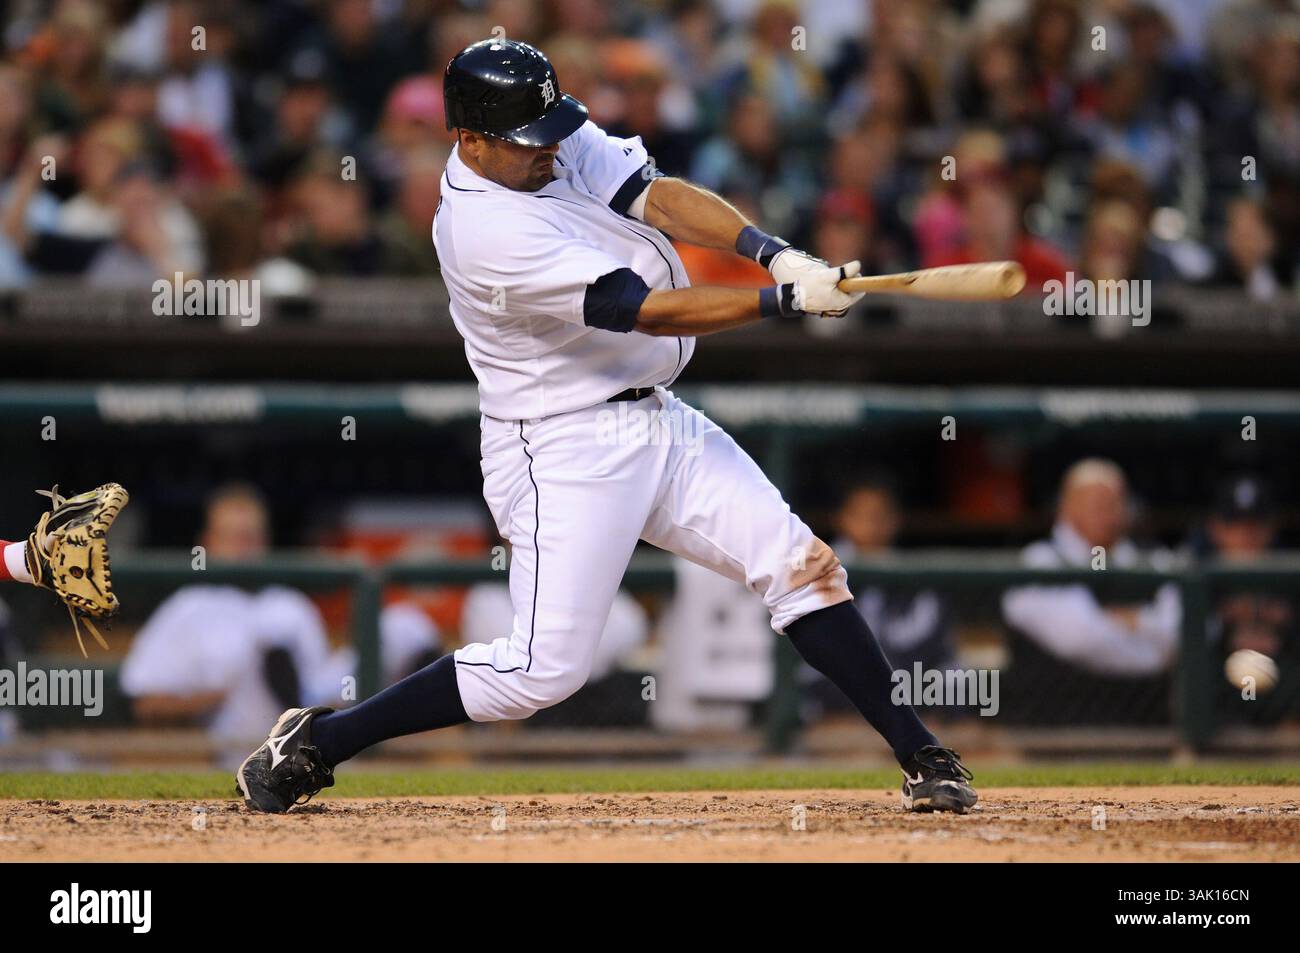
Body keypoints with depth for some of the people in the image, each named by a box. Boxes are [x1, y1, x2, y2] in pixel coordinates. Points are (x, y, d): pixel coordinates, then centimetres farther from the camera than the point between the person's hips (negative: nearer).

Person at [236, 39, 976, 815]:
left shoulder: (563, 148, 0)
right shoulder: (487, 228, -25)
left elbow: (656, 196, -10)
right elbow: (647, 311, -27)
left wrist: (771, 251, -27)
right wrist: (787, 300, -30)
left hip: (659, 424, 8)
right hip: (566, 453, -8)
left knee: (802, 567, 2)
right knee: (546, 669, -10)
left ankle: (922, 757, 7)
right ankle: (313, 743, 2)